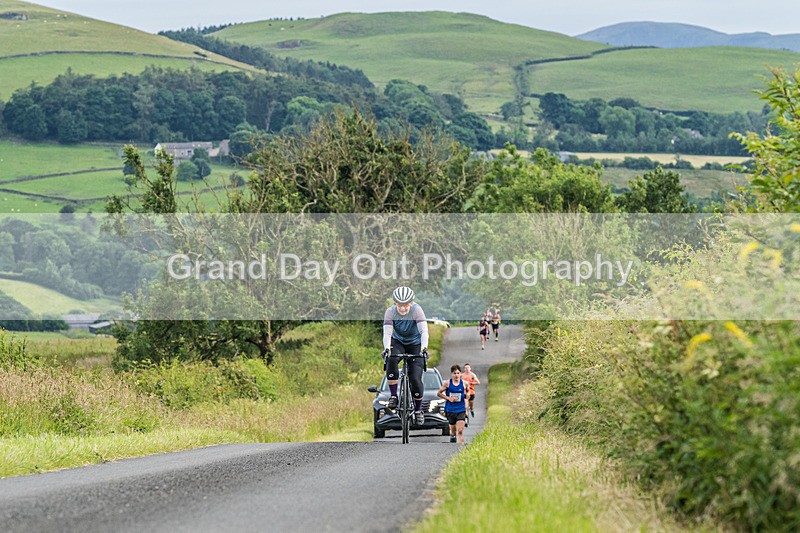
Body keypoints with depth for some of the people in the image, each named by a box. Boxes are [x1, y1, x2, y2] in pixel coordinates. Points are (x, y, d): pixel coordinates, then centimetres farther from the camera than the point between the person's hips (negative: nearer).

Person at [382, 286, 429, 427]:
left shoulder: (416, 310, -26)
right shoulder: (390, 312, -20)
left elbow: (424, 331, -34)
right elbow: (387, 333, -29)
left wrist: (424, 348, -51)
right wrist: (386, 348, -48)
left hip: (415, 344, -1)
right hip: (398, 342, 1)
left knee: (415, 378, -14)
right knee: (391, 359, -33)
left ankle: (418, 409, 9)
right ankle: (393, 396, -23)